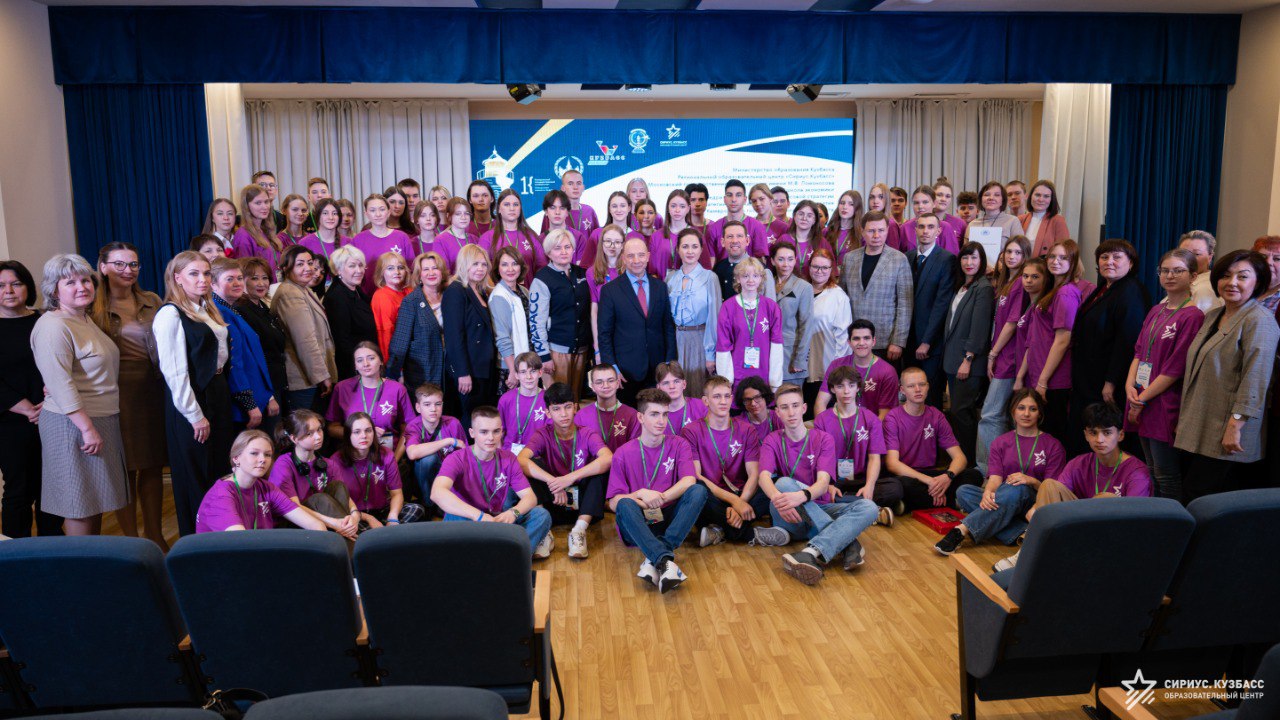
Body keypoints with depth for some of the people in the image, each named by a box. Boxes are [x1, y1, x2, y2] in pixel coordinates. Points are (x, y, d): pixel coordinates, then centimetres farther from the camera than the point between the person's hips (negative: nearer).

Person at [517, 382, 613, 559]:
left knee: (600, 466, -23)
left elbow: (608, 458, -26)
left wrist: (571, 478, -35)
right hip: (553, 503, 0)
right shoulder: (543, 435, -2)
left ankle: (580, 529, -32)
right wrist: (553, 482, -34)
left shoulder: (587, 435, -3)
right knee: (533, 464, -19)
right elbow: (521, 460, -23)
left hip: (583, 504, 0)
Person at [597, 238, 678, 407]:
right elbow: (604, 333, -2)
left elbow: (669, 327, 9)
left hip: (658, 368, 3)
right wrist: (611, 367, -8)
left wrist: (670, 362, 3)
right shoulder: (610, 290, -2)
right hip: (626, 369, -2)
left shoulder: (660, 287, 8)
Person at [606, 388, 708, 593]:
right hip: (637, 524, -1)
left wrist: (659, 497, -25)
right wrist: (640, 495, -21)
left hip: (670, 519, 1)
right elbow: (614, 502, -3)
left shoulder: (679, 445, 6)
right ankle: (665, 561, -51)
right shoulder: (623, 454, 3)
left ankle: (654, 559, -38)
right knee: (625, 504, -33)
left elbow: (689, 481, -12)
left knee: (699, 491, -26)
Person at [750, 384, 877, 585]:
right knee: (784, 482, -33)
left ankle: (811, 553, -49)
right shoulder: (773, 441, 5)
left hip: (819, 509, 1)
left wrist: (801, 496, -38)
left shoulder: (823, 439, 4)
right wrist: (777, 498, -41)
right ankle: (848, 543, -35)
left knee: (868, 507, -25)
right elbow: (764, 477, -15)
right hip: (789, 515, -1)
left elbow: (823, 482, -13)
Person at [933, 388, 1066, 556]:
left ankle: (962, 531, -49)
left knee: (1018, 489, -38)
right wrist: (988, 493, -27)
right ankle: (1019, 533, -39)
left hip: (1033, 502, -3)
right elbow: (995, 478, -2)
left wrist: (1031, 481, -21)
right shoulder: (1000, 443, 15)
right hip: (1000, 498, 3)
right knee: (964, 492, -26)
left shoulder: (1053, 446, 8)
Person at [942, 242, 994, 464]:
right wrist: (949, 358, 14)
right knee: (958, 412, 11)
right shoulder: (962, 287, 15)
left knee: (961, 412, -8)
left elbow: (979, 328, -16)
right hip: (953, 359, 8)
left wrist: (968, 359, -18)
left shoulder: (984, 288, -11)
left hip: (971, 363, -8)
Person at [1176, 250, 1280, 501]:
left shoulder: (1259, 321, -10)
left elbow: (1255, 381, -17)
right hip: (1197, 432, 8)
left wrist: (1235, 425, -20)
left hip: (1224, 441, -8)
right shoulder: (1212, 316, 15)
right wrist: (1184, 419, 21)